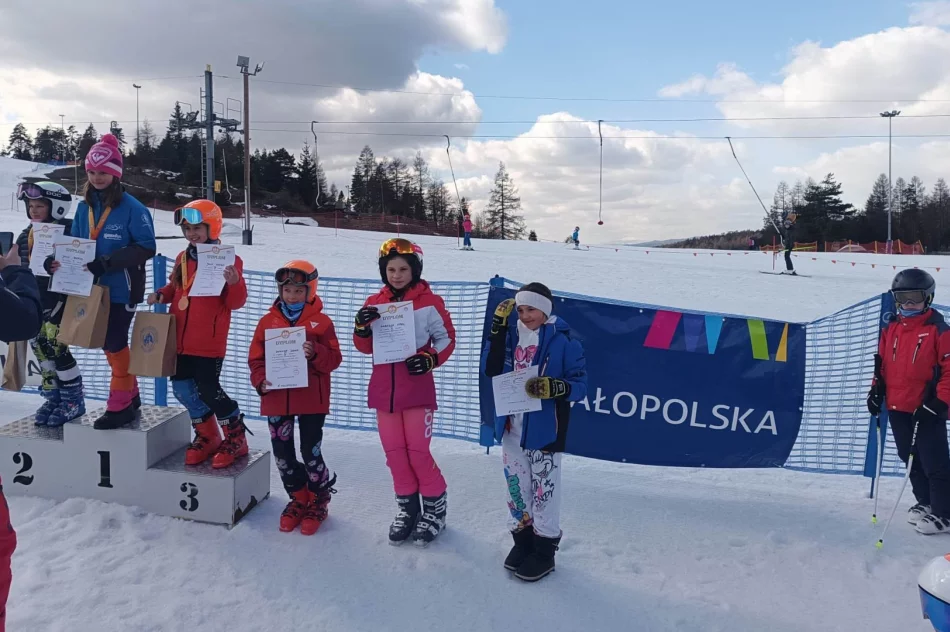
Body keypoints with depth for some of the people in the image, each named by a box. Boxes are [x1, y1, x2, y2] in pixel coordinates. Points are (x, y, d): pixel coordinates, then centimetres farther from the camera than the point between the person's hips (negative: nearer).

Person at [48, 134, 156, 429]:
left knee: (114, 343, -2)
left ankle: (120, 404, 13)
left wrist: (104, 263, -23)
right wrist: (58, 260, -8)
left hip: (122, 288, -7)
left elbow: (146, 247, -16)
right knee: (109, 343, 14)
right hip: (95, 287, 7)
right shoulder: (84, 207, 8)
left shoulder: (131, 207, -12)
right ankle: (130, 396, 29)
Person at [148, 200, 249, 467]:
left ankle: (236, 438, 15)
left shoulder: (227, 259, -11)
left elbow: (235, 302, -13)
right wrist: (161, 294, 3)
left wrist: (234, 282, -32)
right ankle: (207, 436, 31)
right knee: (183, 388, 13)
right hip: (182, 340, 8)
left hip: (209, 343, -7)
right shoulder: (183, 258, 8)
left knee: (208, 390, -4)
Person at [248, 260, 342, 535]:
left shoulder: (321, 322, -3)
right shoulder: (268, 321, 4)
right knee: (282, 454, 11)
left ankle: (319, 500, 24)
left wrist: (316, 354, -25)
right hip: (276, 399, 4)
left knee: (311, 453, 2)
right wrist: (260, 381, -11)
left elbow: (334, 359, -6)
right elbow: (256, 357, 5)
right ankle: (298, 497, 32)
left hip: (312, 400, -3)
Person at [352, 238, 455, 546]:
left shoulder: (429, 301, -7)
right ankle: (408, 507, 27)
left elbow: (446, 338, 0)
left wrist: (430, 359, -17)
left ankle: (435, 508, 18)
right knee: (394, 451, 11)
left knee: (418, 451, -3)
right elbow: (365, 347, 9)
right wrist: (362, 327, -12)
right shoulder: (375, 303, 5)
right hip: (384, 388, 5)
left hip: (417, 387, -4)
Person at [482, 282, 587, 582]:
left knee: (543, 490, 5)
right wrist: (498, 326, -9)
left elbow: (580, 385, -10)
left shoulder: (563, 341, -12)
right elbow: (490, 369, -4)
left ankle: (544, 548, 22)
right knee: (517, 487, 17)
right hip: (512, 427, 5)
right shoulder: (512, 334, 2)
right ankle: (521, 538, 34)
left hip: (545, 429, -5)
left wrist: (553, 388, -30)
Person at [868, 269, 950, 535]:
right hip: (897, 408, 6)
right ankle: (925, 502, 34)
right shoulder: (891, 329, 7)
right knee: (911, 459, 17)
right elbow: (882, 363, 15)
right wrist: (876, 391, 8)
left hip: (927, 410, -6)